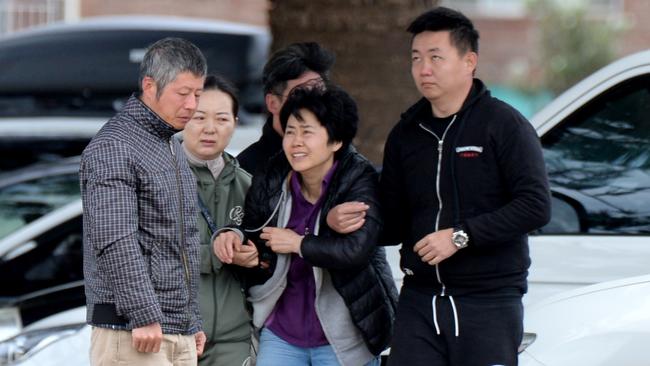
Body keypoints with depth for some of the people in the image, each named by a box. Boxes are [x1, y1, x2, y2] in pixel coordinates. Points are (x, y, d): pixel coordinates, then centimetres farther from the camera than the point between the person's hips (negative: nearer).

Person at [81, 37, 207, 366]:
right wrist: (144, 315, -24)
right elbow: (115, 240, -20)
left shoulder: (173, 149, 21)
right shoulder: (114, 147, -10)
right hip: (132, 329, -9)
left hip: (179, 335, 9)